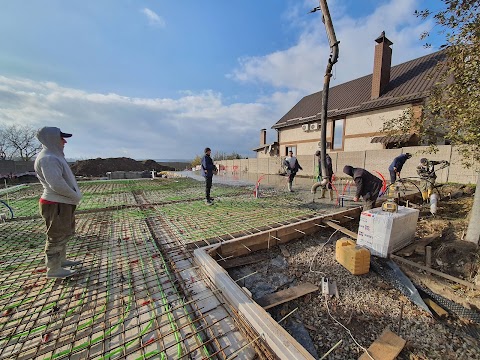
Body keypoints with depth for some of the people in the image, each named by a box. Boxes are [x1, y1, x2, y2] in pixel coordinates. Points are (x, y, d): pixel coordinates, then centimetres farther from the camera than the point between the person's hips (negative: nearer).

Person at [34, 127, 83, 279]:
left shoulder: (53, 156, 14)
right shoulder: (47, 158, -18)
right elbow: (56, 183, -25)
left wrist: (74, 195, 7)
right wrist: (75, 196, -13)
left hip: (63, 203, 10)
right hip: (56, 205, -10)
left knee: (63, 234, 20)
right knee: (57, 237, 1)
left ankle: (61, 260, 34)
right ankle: (53, 269, 14)